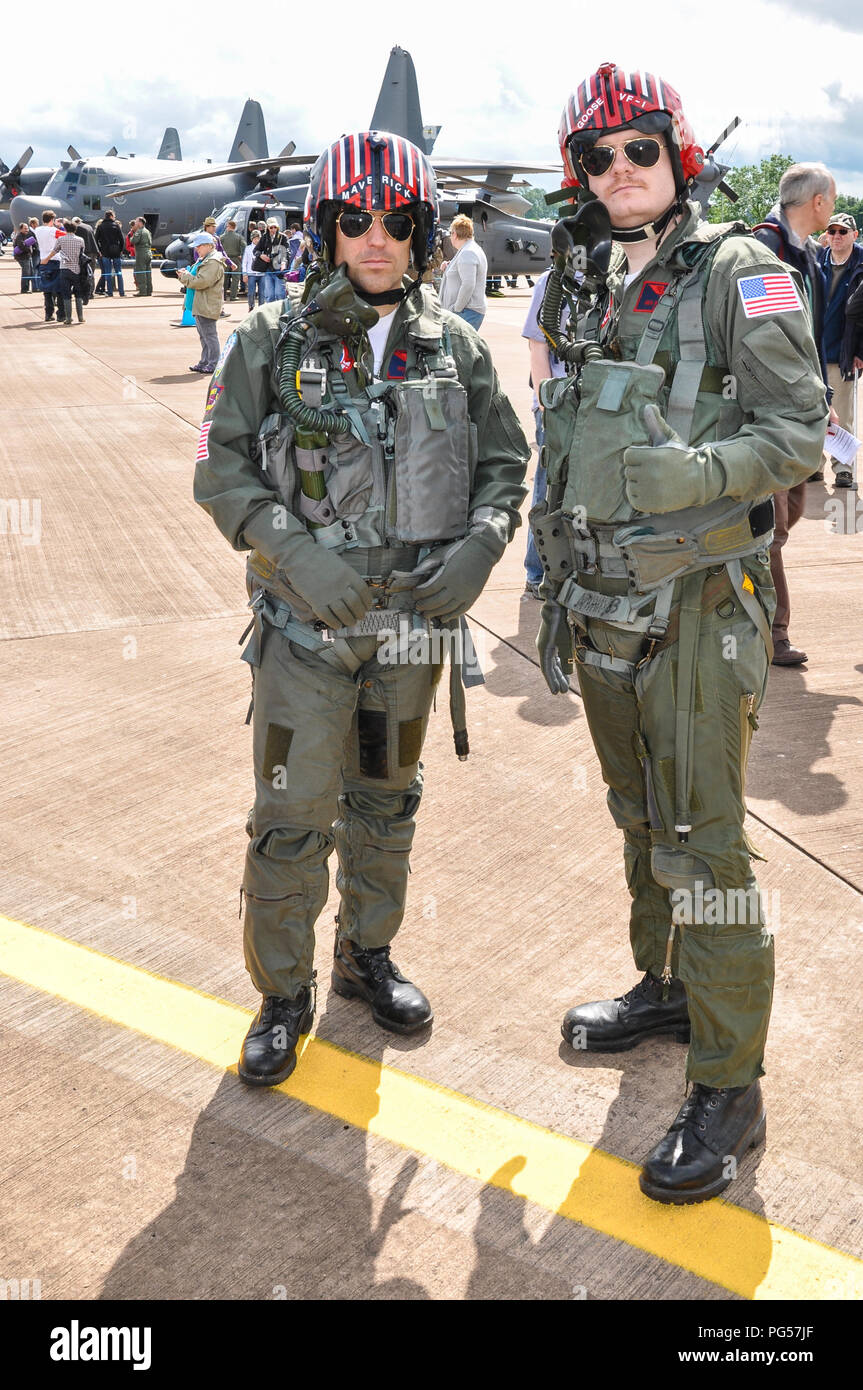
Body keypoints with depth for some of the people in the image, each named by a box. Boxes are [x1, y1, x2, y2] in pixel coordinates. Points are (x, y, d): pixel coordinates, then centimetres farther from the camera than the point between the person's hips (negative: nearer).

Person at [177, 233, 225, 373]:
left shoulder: (213, 263, -15)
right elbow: (196, 279, 25)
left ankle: (213, 365, -3)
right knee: (203, 335, 15)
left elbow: (202, 282, -23)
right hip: (200, 306, 11)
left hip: (208, 307, -11)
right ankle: (204, 363, 22)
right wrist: (185, 275, 4)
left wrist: (185, 277, -10)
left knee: (209, 334, -7)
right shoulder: (204, 260, 20)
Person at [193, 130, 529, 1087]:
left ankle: (367, 956, 35)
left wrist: (481, 544, -11)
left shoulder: (455, 347, 3)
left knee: (386, 800, 16)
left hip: (414, 615, 3)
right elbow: (221, 468, -5)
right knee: (292, 815, -1)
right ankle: (282, 994, 17)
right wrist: (295, 551, -19)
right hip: (306, 619, -2)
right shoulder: (272, 341, -3)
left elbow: (504, 460, 8)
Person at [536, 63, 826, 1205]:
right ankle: (665, 990, 37)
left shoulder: (739, 272, -7)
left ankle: (729, 1089, 5)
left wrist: (694, 473, -28)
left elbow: (800, 430, -11)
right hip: (603, 602, 7)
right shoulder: (583, 286, 13)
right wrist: (556, 581, 18)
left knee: (702, 847, -5)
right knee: (641, 820, 18)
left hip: (696, 604, -6)